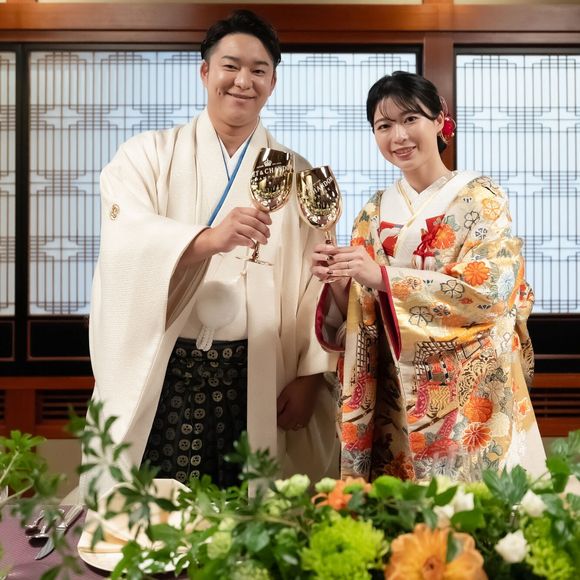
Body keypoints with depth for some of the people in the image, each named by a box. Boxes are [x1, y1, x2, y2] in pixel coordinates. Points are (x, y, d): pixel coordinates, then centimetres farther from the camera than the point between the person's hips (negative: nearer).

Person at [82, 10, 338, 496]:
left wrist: (309, 377, -4)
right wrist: (209, 239, -30)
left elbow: (318, 282, 4)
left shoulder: (299, 176, 9)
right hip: (162, 376, -1)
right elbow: (125, 240, -13)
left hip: (260, 382, 1)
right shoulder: (149, 155, 5)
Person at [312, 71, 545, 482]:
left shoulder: (481, 199, -4)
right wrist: (339, 284, -15)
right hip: (397, 401, 4)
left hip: (470, 395, -3)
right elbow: (359, 320, 7)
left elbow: (490, 293, -17)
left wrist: (382, 277, -22)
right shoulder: (375, 213, 8)